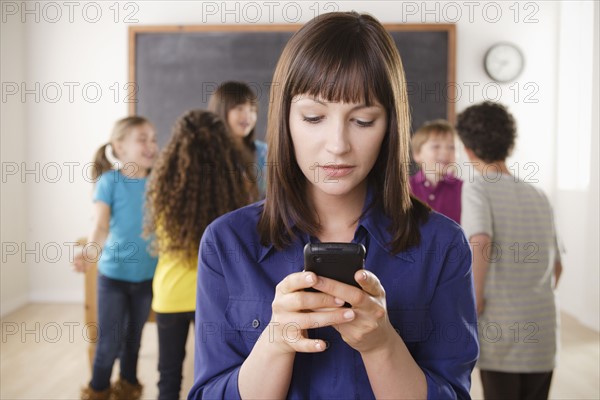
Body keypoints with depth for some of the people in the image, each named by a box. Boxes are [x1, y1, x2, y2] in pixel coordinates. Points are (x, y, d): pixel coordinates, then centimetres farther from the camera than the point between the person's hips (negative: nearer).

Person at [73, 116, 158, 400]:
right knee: (109, 342, 2)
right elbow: (101, 226, -21)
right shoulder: (109, 181, -11)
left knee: (133, 338, 17)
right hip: (113, 273, -3)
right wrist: (90, 252, -39)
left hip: (147, 275, 3)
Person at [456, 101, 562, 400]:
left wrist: (475, 297, -15)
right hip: (542, 335, 5)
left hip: (502, 337, -5)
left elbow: (480, 241, -26)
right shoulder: (538, 196, 12)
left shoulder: (478, 188, -6)